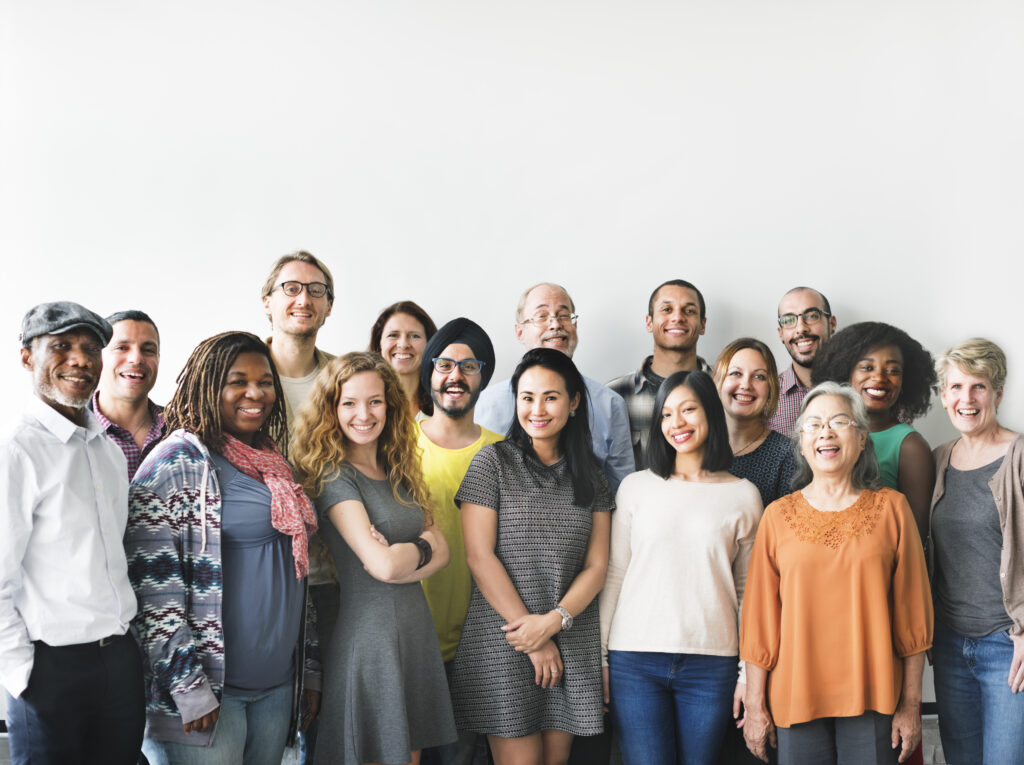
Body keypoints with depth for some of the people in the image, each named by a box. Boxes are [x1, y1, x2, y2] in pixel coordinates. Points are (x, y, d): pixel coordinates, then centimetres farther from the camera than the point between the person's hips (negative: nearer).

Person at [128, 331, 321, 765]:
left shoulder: (274, 467, 13)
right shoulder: (177, 461, -9)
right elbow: (150, 586, -15)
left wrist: (309, 670, 17)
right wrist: (189, 688, -18)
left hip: (278, 687, 7)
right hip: (208, 692, -7)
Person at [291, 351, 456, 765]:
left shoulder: (400, 473, 10)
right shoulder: (334, 477, -12)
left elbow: (441, 552, 4)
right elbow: (384, 565, -21)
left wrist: (398, 559, -14)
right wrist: (421, 546, -2)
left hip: (416, 632, 7)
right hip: (368, 634, -7)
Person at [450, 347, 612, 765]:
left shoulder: (591, 474, 10)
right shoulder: (493, 461, -1)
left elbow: (597, 565, 6)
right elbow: (479, 557, -7)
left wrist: (554, 620, -12)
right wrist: (534, 638, -9)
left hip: (572, 645, 4)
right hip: (503, 642, -3)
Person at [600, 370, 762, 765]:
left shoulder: (744, 495, 6)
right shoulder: (636, 487, 6)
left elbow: (748, 590, 9)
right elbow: (613, 575, 7)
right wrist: (597, 657, 4)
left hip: (710, 665, 0)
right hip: (635, 659, 0)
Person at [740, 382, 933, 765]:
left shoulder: (891, 508, 2)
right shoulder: (778, 516, 3)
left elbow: (912, 614, 3)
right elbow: (759, 618, 4)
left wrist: (911, 704, 1)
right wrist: (755, 705, 2)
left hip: (874, 700, 0)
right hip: (796, 700, 0)